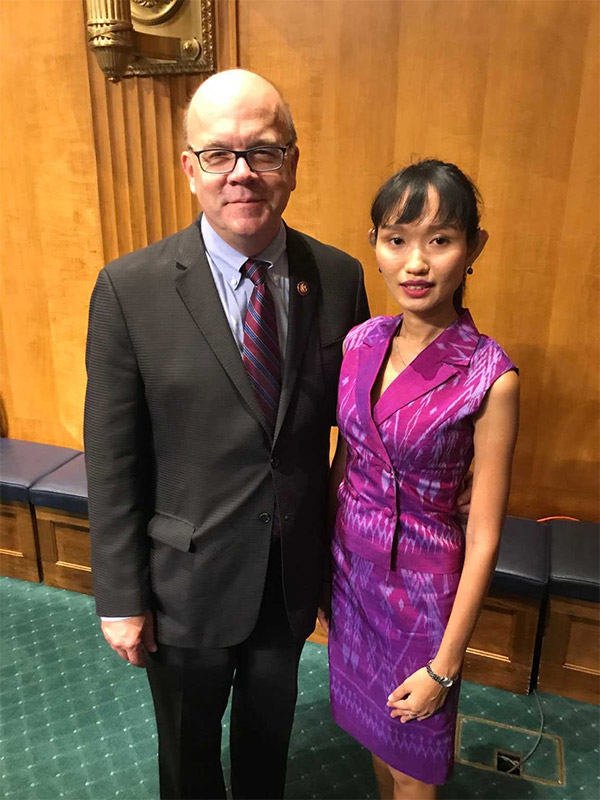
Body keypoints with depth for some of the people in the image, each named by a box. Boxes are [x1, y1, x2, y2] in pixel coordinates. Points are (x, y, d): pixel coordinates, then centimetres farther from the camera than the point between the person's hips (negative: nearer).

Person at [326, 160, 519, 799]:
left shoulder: (490, 378, -22)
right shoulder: (361, 342, -7)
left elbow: (484, 537, -16)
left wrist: (445, 665, -11)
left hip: (422, 583, -4)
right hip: (349, 563, 5)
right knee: (370, 720, 29)